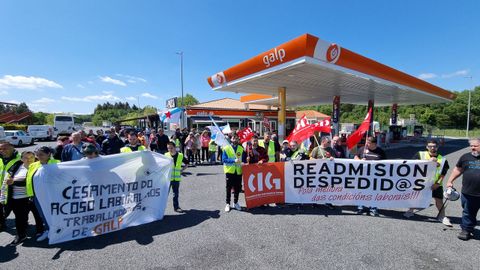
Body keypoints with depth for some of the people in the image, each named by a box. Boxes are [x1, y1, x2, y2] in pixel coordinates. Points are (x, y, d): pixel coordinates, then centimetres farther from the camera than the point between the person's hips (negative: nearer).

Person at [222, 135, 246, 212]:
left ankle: (235, 203, 27)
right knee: (229, 188, 5)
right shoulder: (226, 148, -2)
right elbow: (224, 159, -11)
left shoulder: (241, 149, 6)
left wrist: (243, 163, -14)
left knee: (237, 188, 10)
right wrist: (234, 160, -22)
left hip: (239, 171, 3)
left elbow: (244, 160, 8)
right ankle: (228, 204, 18)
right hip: (229, 171, -2)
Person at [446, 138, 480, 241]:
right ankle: (466, 230, 26)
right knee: (468, 213, 13)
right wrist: (450, 181, 11)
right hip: (468, 193, 2)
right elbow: (458, 169, 14)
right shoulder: (465, 157, 5)